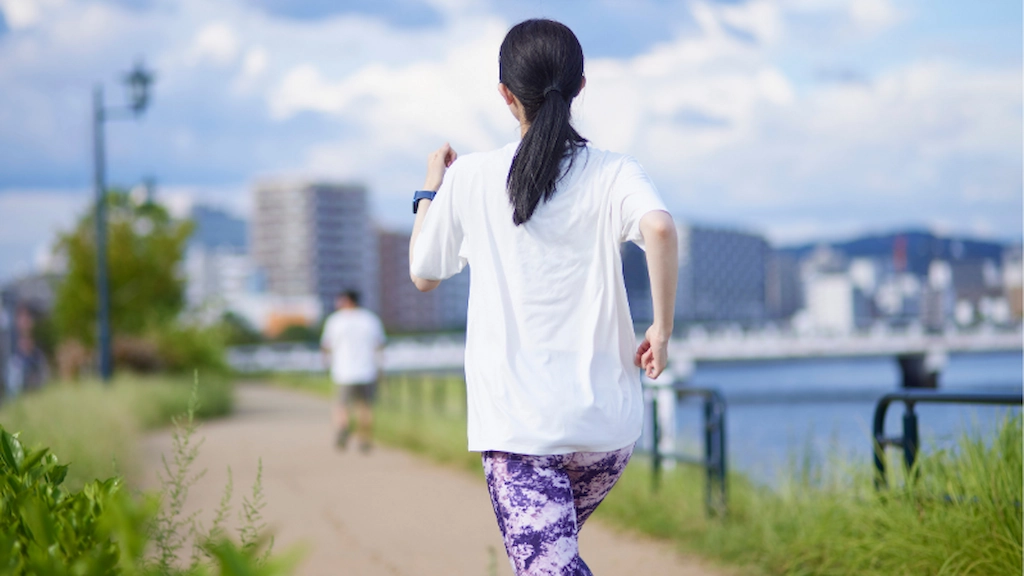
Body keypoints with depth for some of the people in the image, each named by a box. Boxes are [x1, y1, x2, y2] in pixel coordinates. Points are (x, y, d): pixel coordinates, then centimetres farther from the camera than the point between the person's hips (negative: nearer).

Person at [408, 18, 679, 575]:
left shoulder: (469, 178, 1)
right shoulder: (613, 174, -1)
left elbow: (422, 274, 14)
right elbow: (658, 227, -23)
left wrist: (430, 190, 28)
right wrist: (662, 328, -12)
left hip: (515, 421, -2)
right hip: (605, 419, 2)